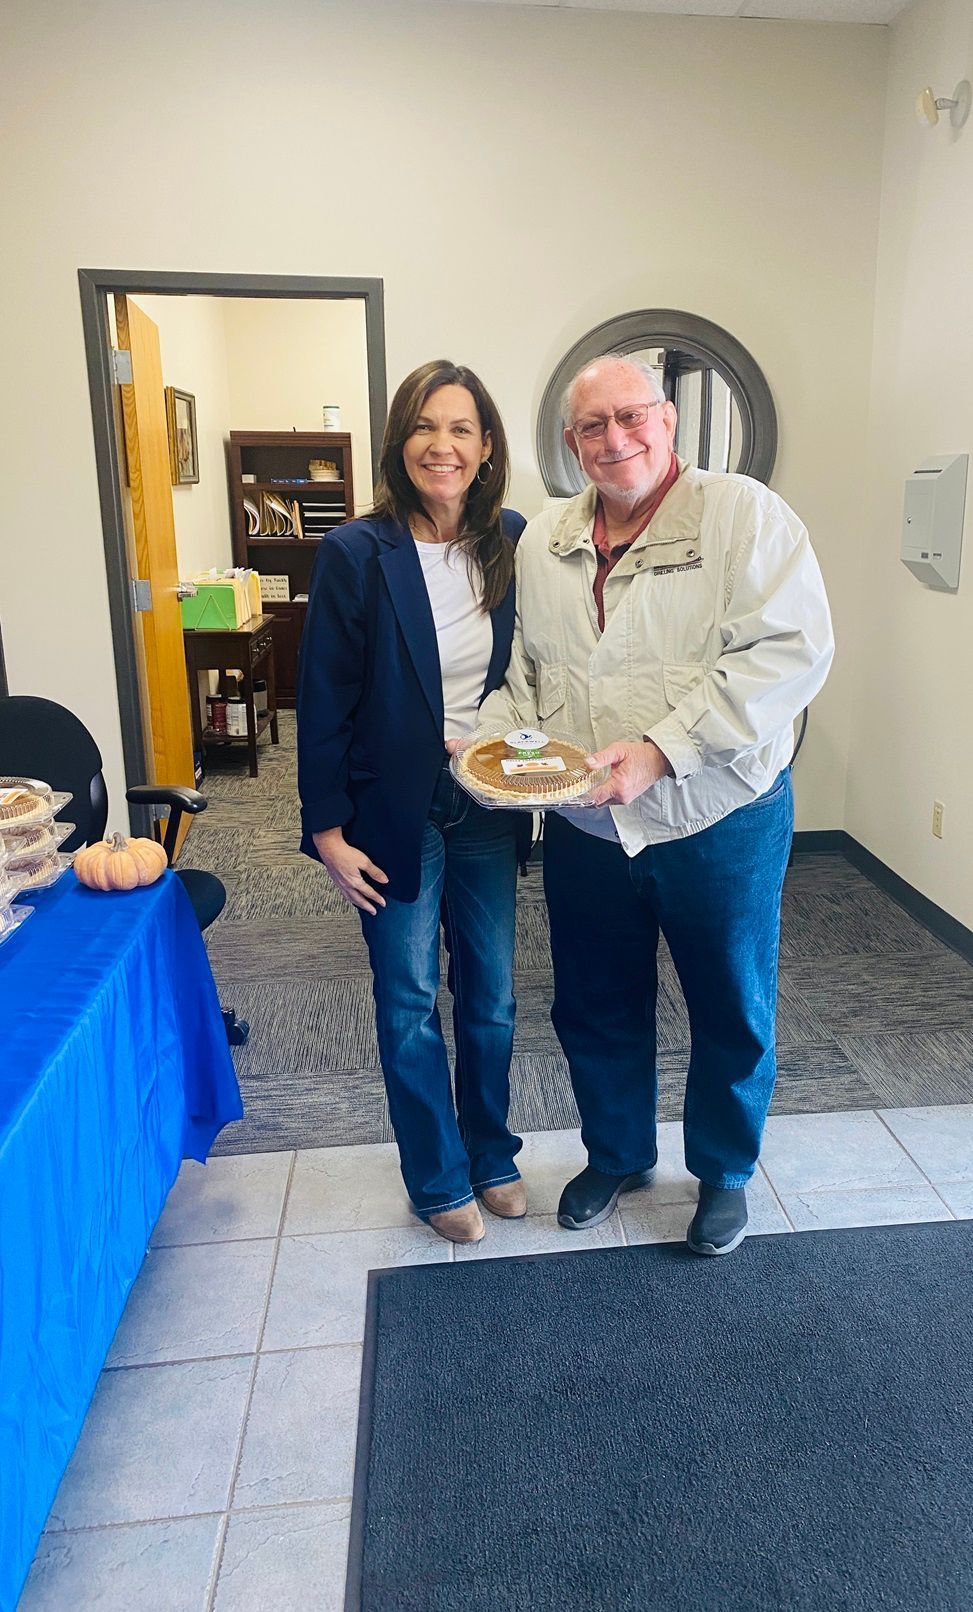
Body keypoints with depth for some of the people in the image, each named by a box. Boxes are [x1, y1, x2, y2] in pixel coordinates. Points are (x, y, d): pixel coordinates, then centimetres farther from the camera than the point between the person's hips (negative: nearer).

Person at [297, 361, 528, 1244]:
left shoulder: (511, 542, -2)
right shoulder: (356, 553, -12)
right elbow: (323, 703, -10)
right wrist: (328, 831, -10)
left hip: (487, 806, 3)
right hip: (396, 812, -3)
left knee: (490, 994, 16)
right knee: (411, 1004, 10)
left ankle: (493, 1154, 38)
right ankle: (440, 1178, 31)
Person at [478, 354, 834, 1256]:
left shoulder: (744, 516, -10)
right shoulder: (542, 544, 6)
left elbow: (791, 651, -20)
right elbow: (523, 670, 14)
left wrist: (659, 749, -27)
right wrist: (495, 739, -7)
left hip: (719, 820, -4)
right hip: (584, 829, 4)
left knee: (731, 1011, 14)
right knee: (595, 1009, 18)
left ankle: (724, 1173, 39)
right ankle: (617, 1155, 43)